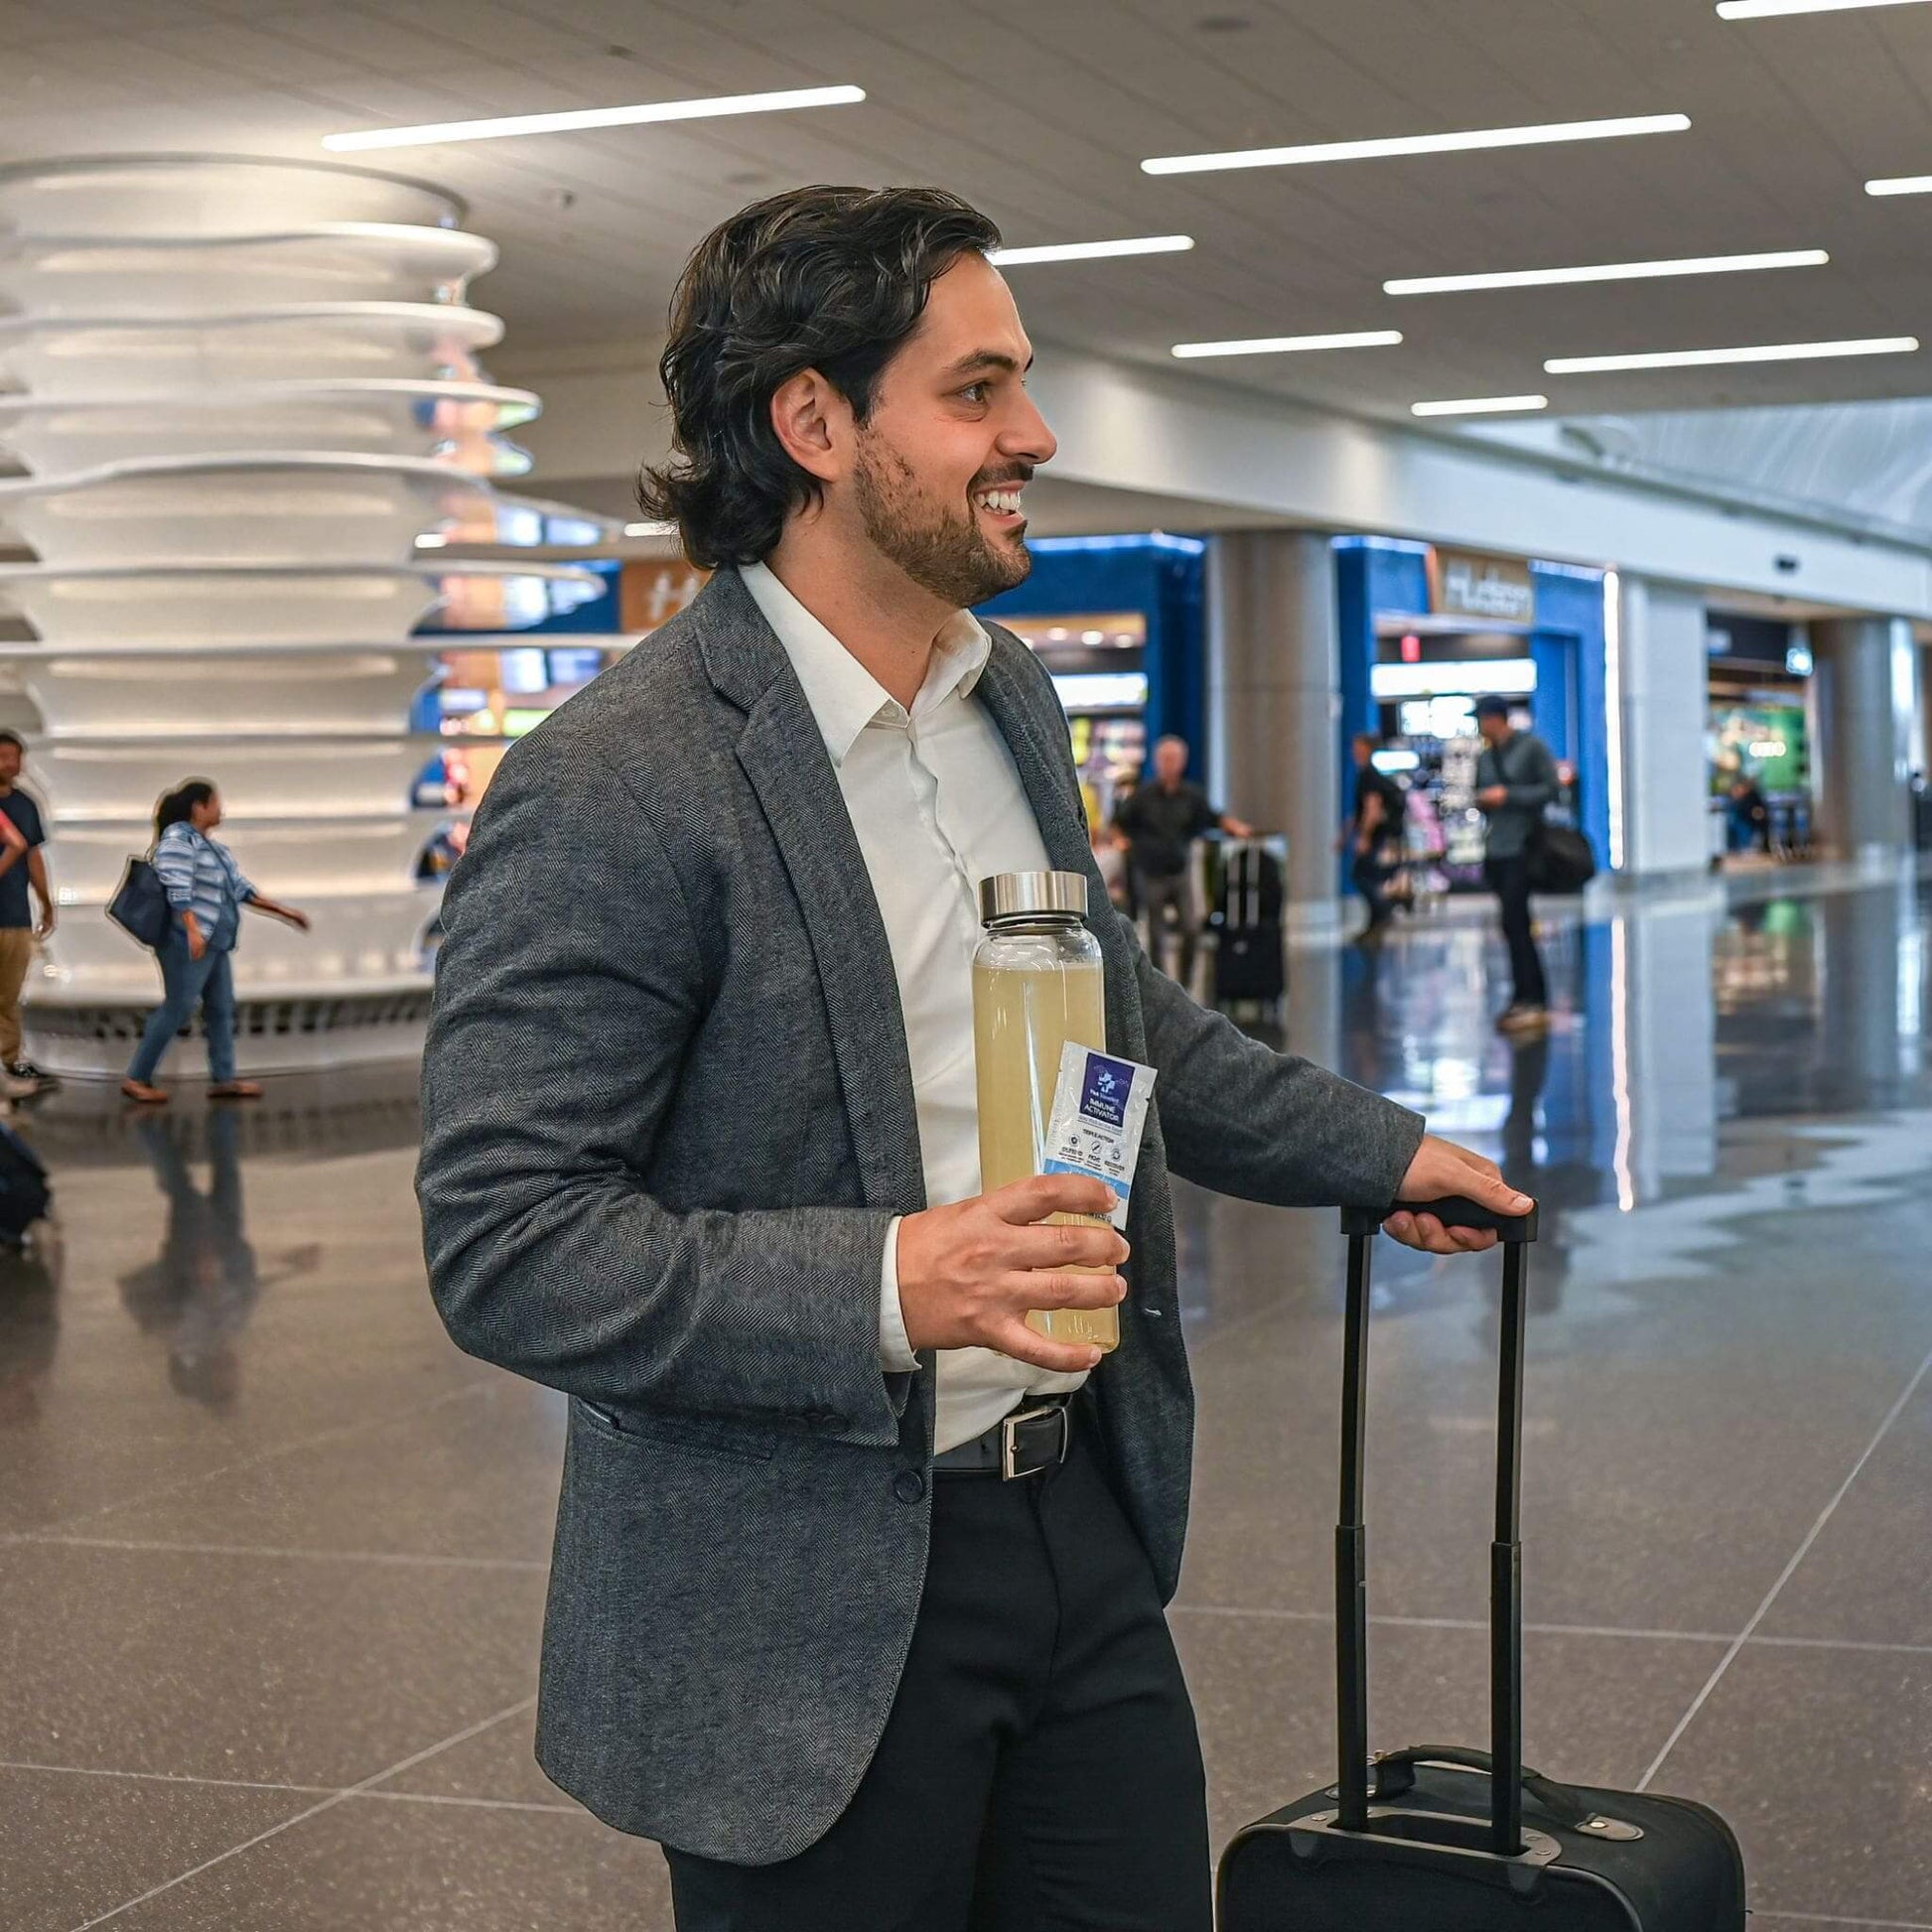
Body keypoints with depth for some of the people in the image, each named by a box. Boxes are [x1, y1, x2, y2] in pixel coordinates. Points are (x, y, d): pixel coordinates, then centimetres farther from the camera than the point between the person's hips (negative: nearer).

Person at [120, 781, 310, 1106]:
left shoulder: (212, 847, 19)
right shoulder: (178, 838, -9)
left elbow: (240, 889, 21)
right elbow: (178, 888, -21)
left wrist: (284, 913, 21)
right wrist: (193, 930, -32)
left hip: (215, 944, 10)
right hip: (188, 942, -9)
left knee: (221, 1009, 8)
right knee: (178, 1009, -9)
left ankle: (223, 1079, 11)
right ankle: (137, 1078, -3)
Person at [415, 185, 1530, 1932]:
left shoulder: (1016, 701, 9)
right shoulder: (606, 792, -18)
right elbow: (503, 1245, -21)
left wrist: (1375, 1149, 29)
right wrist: (886, 1284, -29)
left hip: (1085, 1524, 7)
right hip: (816, 1614, -7)